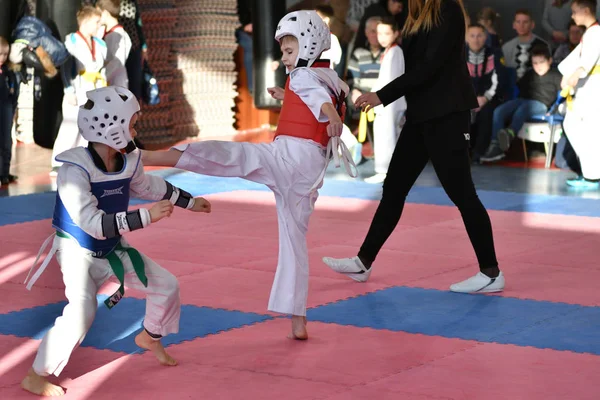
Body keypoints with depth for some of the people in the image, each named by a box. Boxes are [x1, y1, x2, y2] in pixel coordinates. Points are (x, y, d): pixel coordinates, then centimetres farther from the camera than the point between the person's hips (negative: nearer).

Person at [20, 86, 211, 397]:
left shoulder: (129, 161, -8)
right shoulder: (75, 169, -30)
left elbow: (150, 187, 15)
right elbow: (93, 223, -36)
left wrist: (190, 202, 25)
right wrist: (146, 217, -40)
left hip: (113, 249, 7)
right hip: (79, 252, -7)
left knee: (166, 286, 12)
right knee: (81, 315, -25)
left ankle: (150, 337, 42)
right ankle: (36, 377, -9)